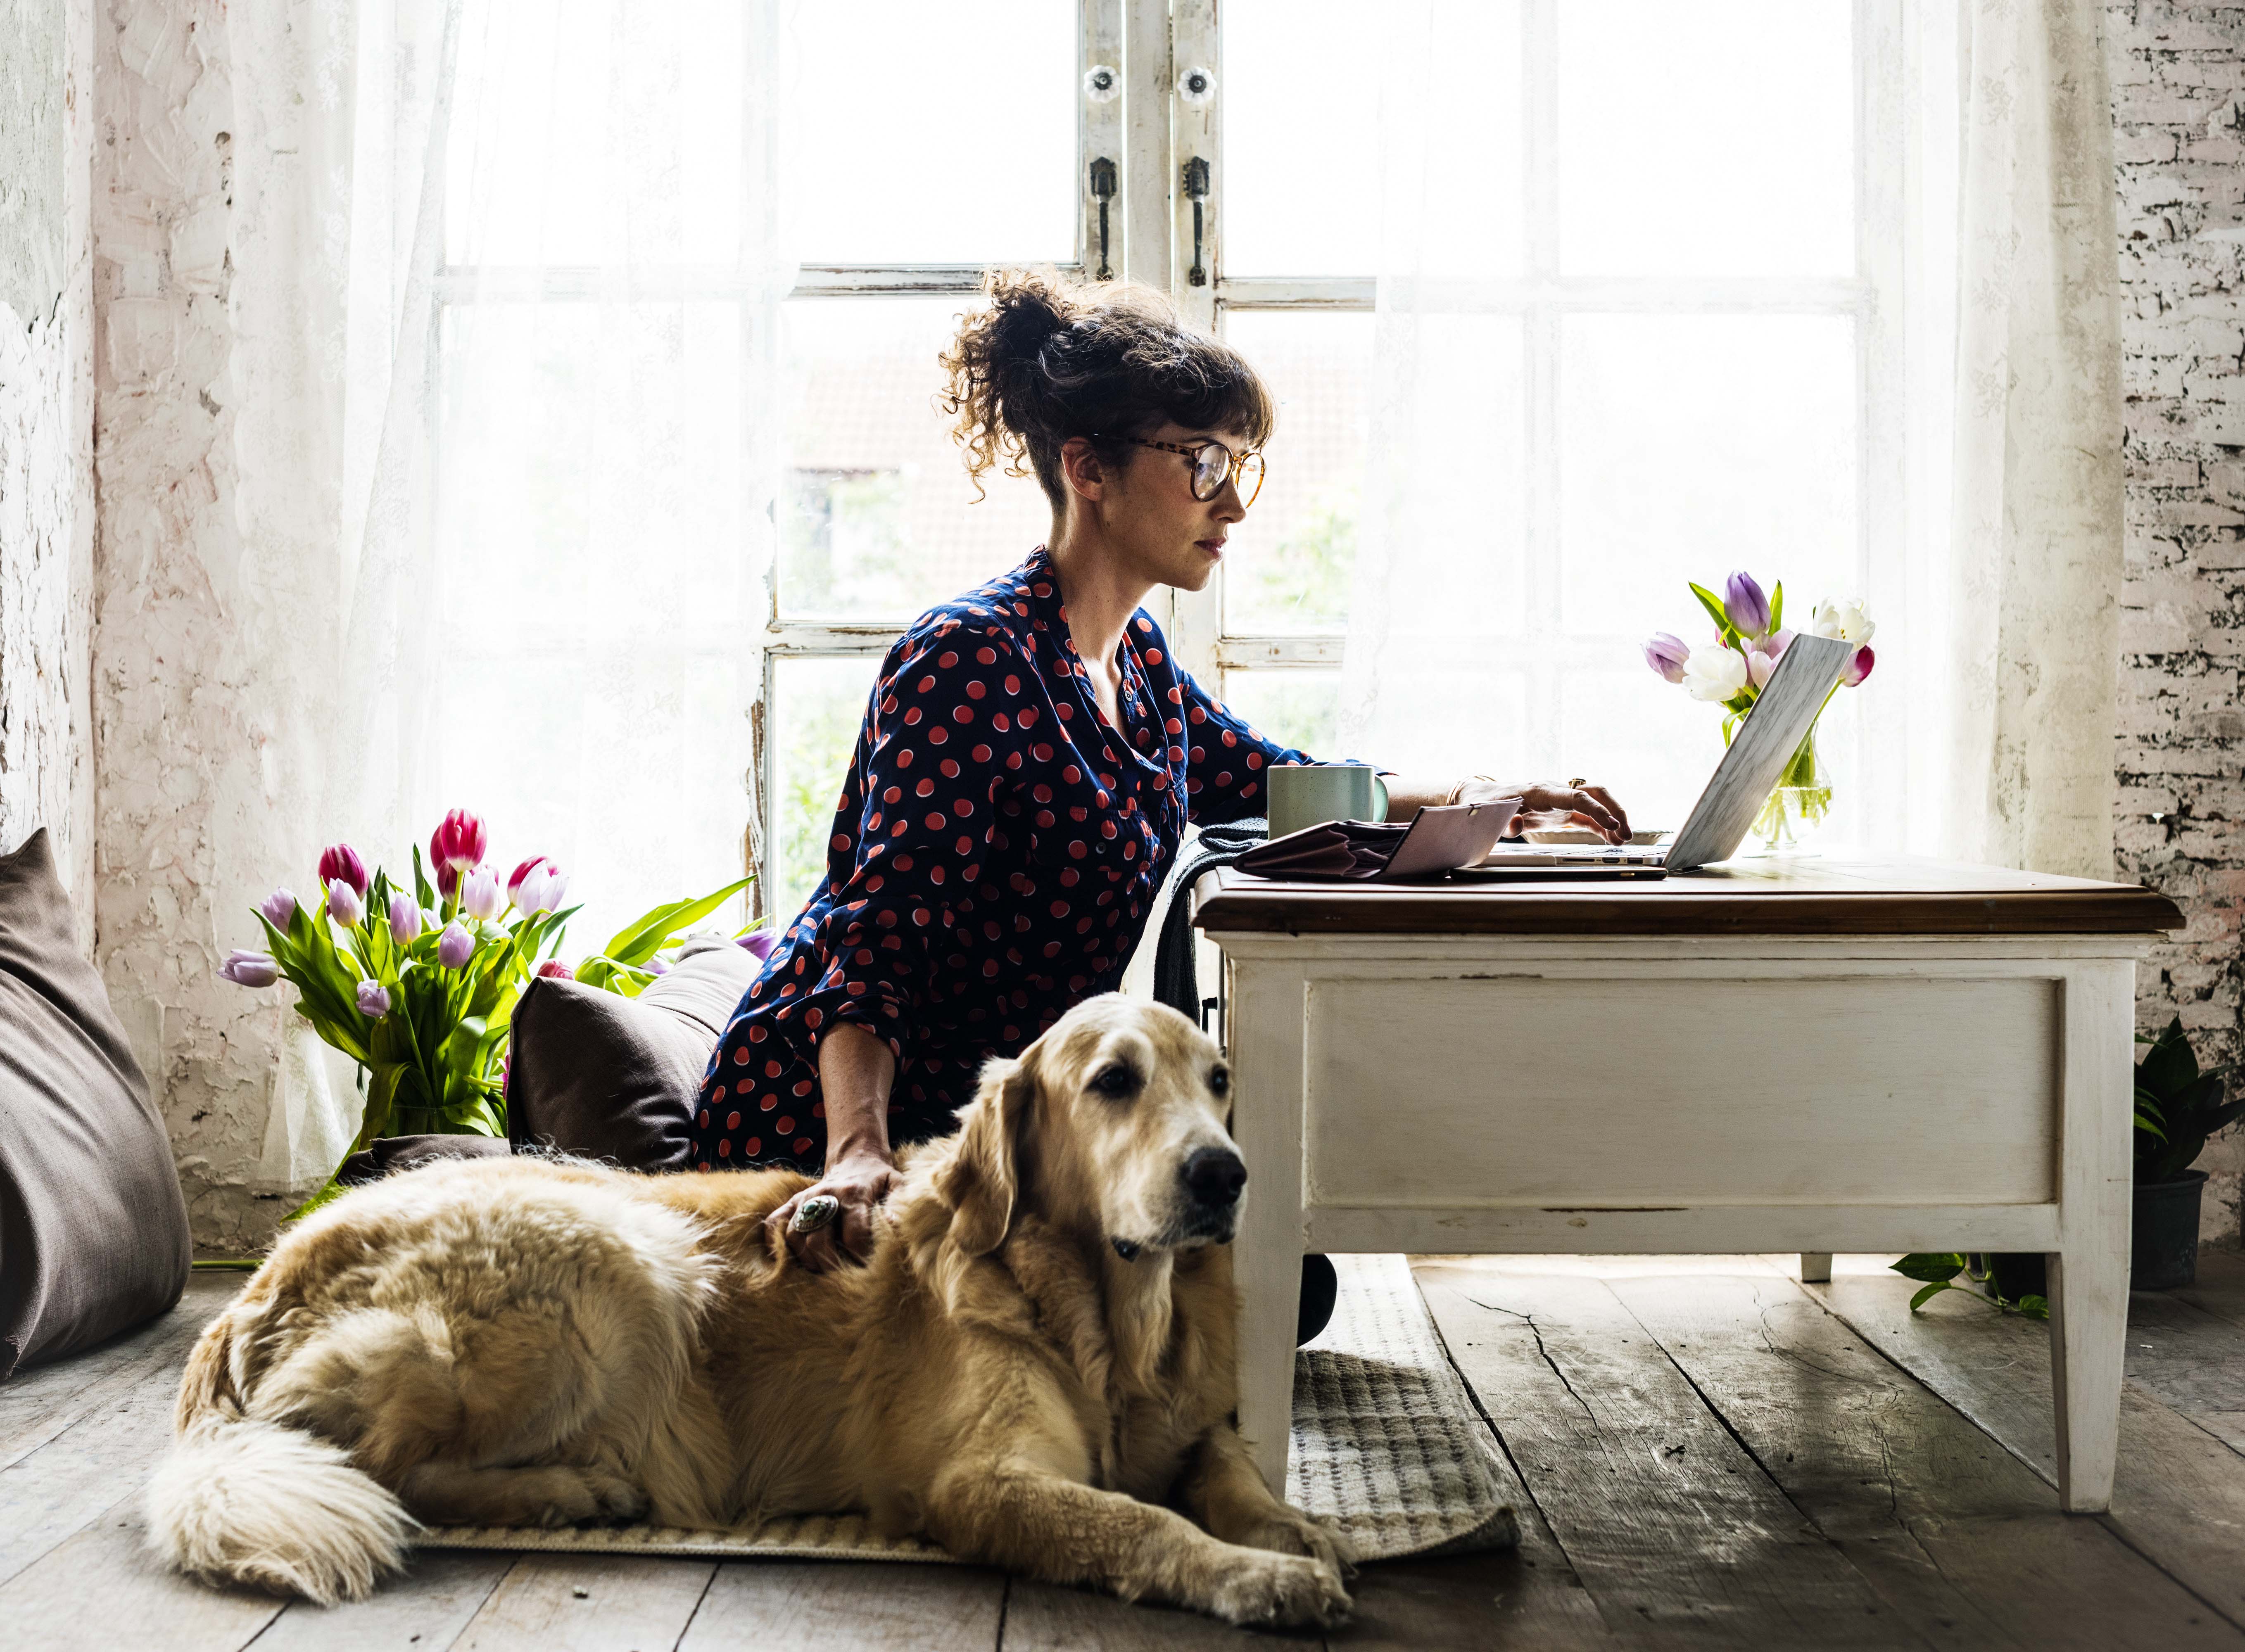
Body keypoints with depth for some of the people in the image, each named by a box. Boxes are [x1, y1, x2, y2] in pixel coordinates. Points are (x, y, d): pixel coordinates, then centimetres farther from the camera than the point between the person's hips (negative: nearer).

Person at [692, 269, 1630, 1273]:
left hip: (994, 1111, 9)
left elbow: (1254, 778, 21)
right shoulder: (970, 662, -22)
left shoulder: (1132, 653, 6)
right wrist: (859, 1154, -47)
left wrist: (1473, 799, 9)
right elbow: (882, 927, -31)